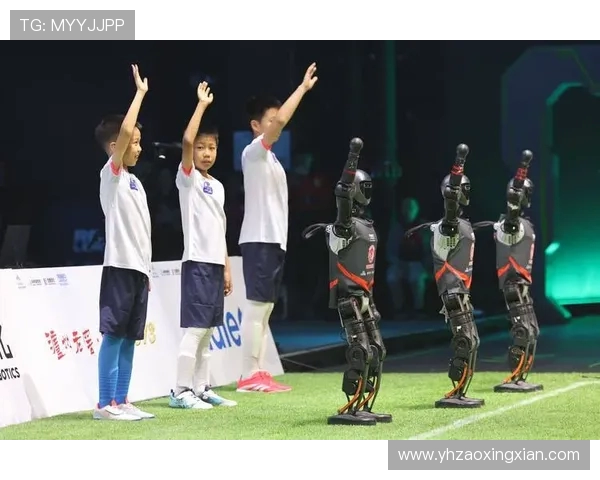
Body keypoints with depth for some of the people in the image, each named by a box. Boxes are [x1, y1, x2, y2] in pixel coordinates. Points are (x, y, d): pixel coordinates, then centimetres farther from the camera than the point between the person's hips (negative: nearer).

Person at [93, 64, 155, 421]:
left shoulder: (134, 181, 20)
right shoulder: (111, 174, -4)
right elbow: (124, 130, -19)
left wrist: (147, 270, 18)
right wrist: (140, 93, -12)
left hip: (139, 268, 8)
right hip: (120, 265, -8)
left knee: (130, 337, 8)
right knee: (113, 335, -7)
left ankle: (121, 402, 10)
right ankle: (105, 404, -6)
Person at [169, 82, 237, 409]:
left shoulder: (218, 186, 17)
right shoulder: (187, 178, -4)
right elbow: (187, 140, -22)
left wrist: (226, 268, 16)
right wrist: (202, 104, -17)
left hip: (215, 264, 7)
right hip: (196, 262, -7)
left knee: (207, 330, 10)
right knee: (195, 329, -9)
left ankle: (202, 389, 15)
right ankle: (181, 392, -6)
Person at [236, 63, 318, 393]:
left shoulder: (268, 157, 19)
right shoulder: (253, 152, -8)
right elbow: (281, 121, -24)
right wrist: (303, 88, -19)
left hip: (274, 240, 9)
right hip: (259, 240, -9)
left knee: (265, 308, 8)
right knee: (256, 307, -10)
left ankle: (259, 373, 10)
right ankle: (249, 376, -10)